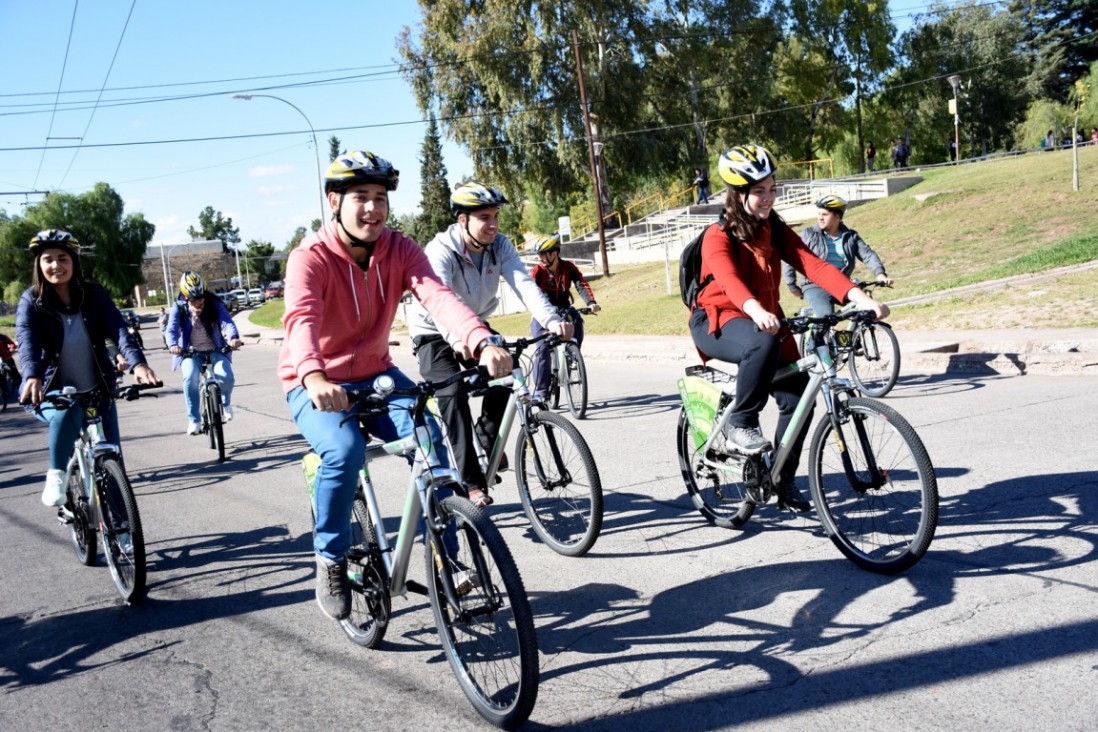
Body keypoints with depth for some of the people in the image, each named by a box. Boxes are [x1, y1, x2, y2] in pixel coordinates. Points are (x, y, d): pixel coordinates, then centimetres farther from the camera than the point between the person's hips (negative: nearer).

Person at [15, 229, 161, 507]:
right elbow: (26, 341, -25)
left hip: (98, 391, 2)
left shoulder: (94, 294, -4)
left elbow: (118, 329, -19)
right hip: (53, 393, -2)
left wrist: (138, 363, -39)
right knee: (67, 414, -37)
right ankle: (56, 474, -13)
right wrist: (33, 377, -46)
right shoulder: (31, 302, -7)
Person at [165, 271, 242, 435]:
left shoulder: (214, 304, -6)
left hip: (215, 351, 0)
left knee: (227, 377, -24)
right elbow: (171, 329, -19)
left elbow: (226, 321, -22)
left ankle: (225, 402, 14)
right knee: (191, 377, -30)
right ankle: (194, 419, -15)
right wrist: (173, 345, -43)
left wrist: (233, 337, -44)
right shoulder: (180, 308, -5)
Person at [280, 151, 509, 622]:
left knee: (430, 442, -22)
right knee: (345, 450, -33)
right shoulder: (311, 258, -20)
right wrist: (314, 377, -62)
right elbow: (301, 318, -39)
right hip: (316, 386, -3)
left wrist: (483, 343, -48)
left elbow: (437, 296, -28)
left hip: (375, 375, 4)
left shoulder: (400, 250, -9)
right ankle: (330, 562, -9)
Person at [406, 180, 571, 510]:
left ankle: (487, 436, 10)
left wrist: (552, 320, -47)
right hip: (434, 332, -5)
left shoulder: (500, 245, -15)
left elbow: (524, 284, -29)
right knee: (453, 393, -22)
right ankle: (472, 483, -18)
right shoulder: (441, 250, -29)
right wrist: (457, 338, -66)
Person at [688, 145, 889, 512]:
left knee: (798, 395, -7)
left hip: (766, 320, 6)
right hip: (718, 321, -6)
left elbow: (813, 265, -11)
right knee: (764, 344, -38)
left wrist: (862, 298, -26)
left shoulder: (776, 231, 4)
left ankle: (784, 481, 12)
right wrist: (757, 312, -54)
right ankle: (740, 424, -18)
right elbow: (729, 280, -33)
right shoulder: (718, 236, -13)